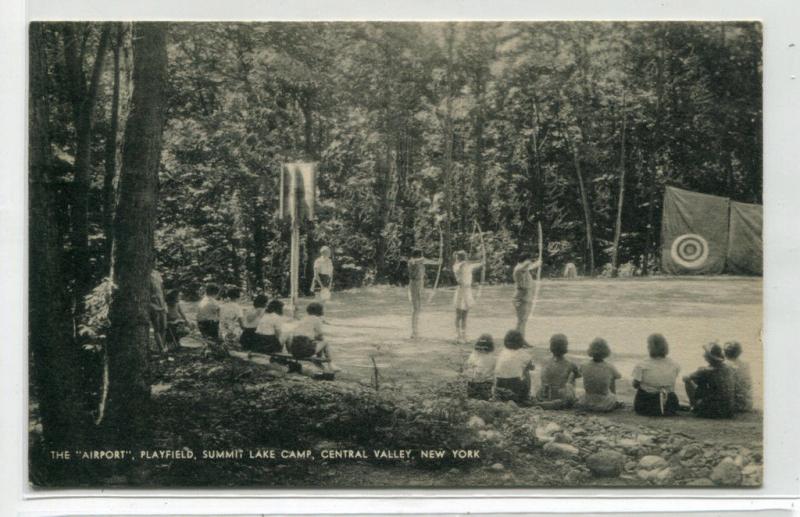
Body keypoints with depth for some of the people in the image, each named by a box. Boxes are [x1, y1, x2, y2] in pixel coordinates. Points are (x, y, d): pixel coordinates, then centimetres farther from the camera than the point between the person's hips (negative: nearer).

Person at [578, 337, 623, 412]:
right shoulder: (610, 368, -18)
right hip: (605, 405, -1)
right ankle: (614, 403, 50)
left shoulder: (584, 367, -16)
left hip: (587, 404, 1)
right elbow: (619, 376, 6)